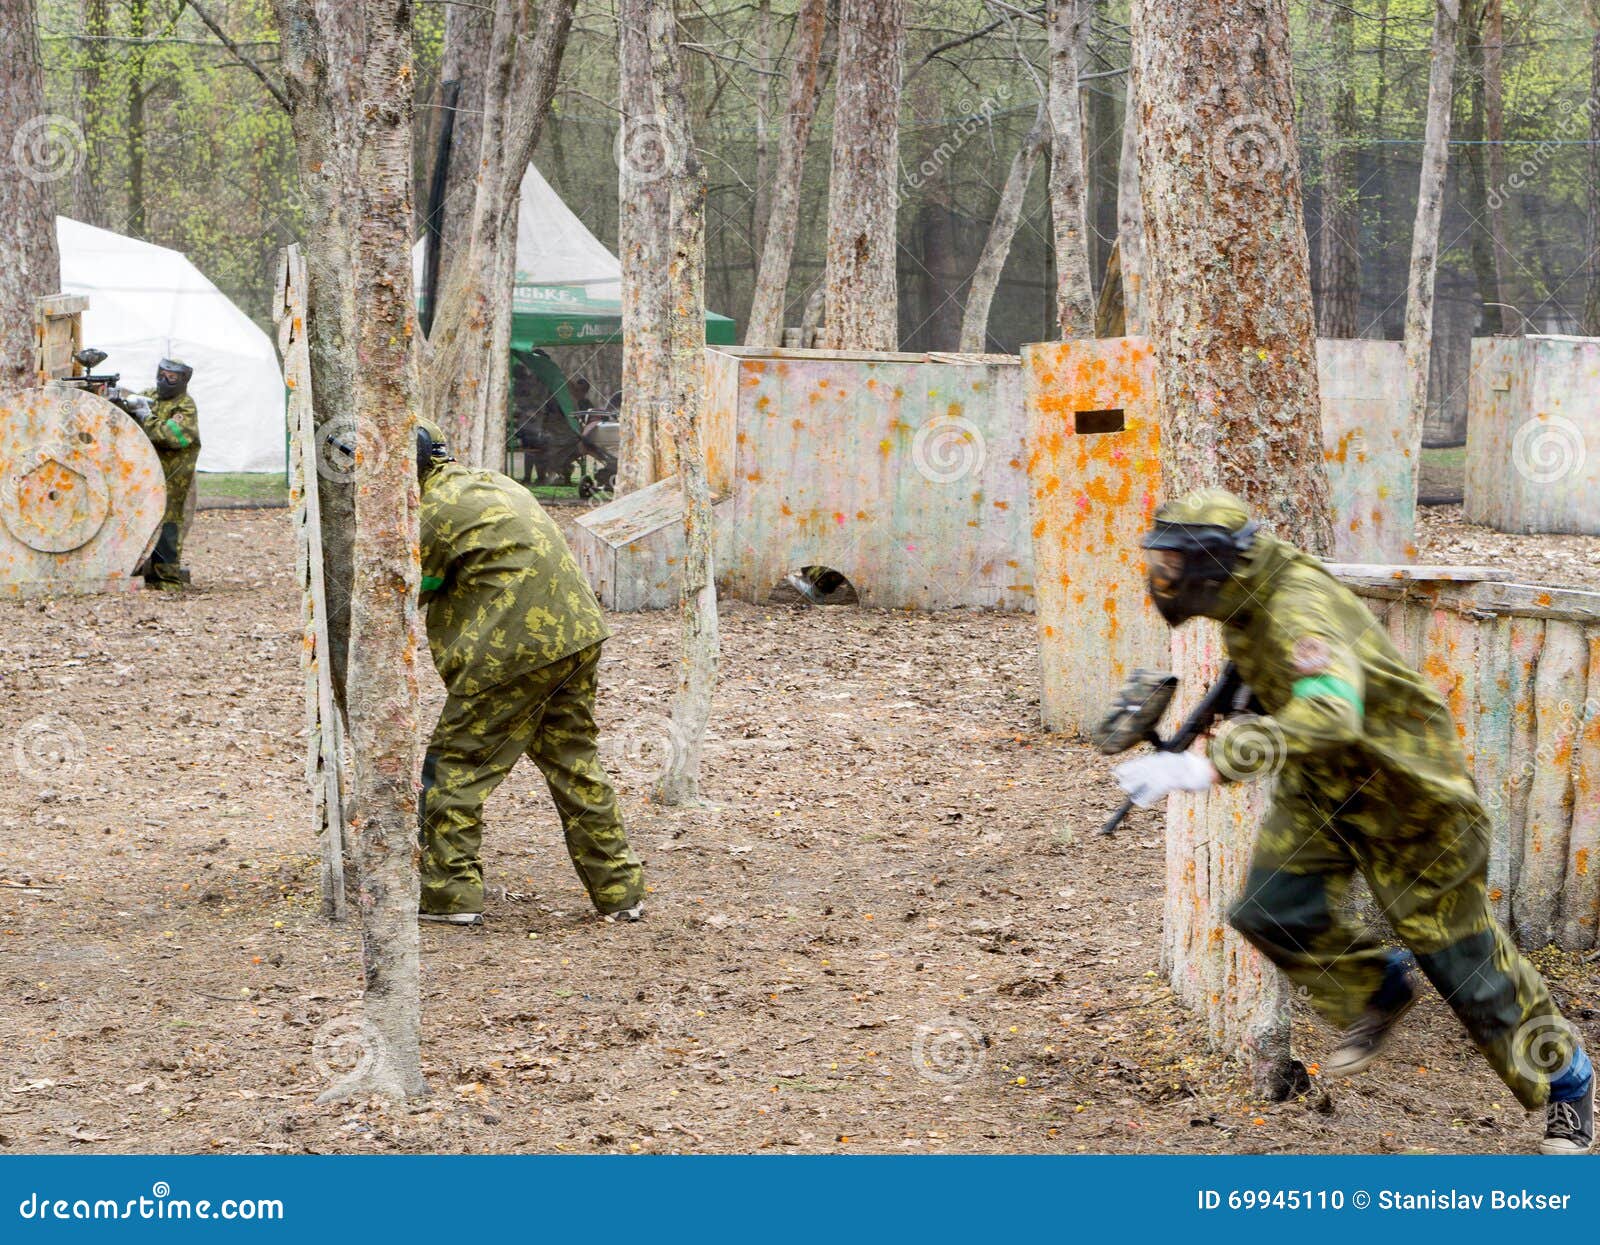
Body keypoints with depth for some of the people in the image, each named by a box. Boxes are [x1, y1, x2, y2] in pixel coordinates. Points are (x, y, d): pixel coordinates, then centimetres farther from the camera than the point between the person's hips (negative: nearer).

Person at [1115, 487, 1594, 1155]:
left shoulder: (1300, 610, -33)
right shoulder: (1243, 603, -3)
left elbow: (1331, 714, -52)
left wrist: (1207, 764, -58)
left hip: (1404, 783, -8)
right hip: (1322, 784, 8)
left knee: (1455, 948, 0)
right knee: (1271, 910, -6)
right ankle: (1377, 990, 21)